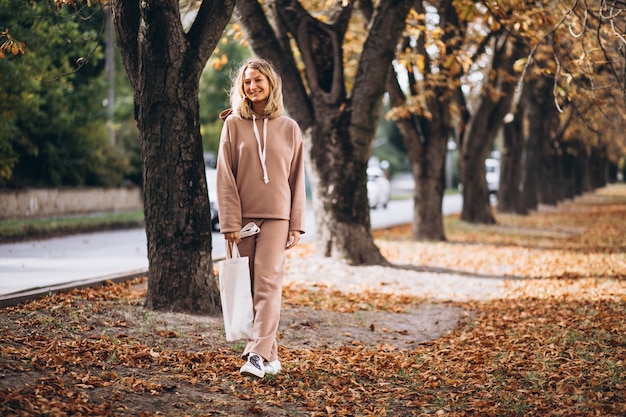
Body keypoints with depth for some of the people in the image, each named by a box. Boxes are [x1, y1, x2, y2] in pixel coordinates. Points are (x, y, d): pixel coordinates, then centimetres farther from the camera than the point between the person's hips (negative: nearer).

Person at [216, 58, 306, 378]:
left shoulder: (289, 128, 7)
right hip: (242, 218, 1)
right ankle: (269, 356, 10)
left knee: (268, 284, -11)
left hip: (276, 218, -1)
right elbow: (225, 177, 0)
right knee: (248, 288, 2)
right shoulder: (233, 124, 4)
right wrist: (229, 222, -6)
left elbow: (297, 179, 8)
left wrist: (296, 224, 2)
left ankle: (258, 354, -16)